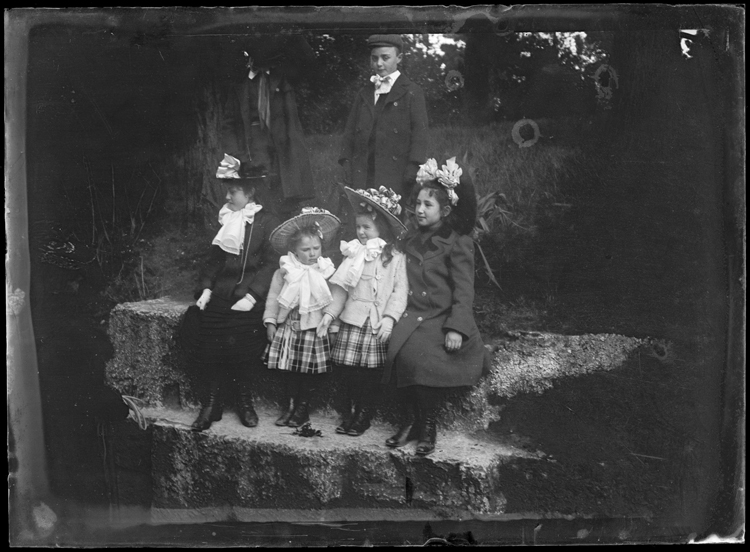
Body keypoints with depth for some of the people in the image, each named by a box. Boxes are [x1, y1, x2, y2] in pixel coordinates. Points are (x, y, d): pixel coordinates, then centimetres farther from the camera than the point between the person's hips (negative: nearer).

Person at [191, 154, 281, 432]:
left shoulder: (267, 222, -2)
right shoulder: (223, 220, 14)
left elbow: (270, 263, -8)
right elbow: (213, 260, 16)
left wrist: (251, 296, -16)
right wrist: (206, 288, 1)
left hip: (247, 303, -4)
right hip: (218, 299, 4)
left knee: (242, 354, -2)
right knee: (210, 353, -1)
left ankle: (245, 403, 17)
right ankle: (210, 406, 7)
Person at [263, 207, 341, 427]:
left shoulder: (326, 271, 0)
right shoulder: (286, 271, -1)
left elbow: (334, 299, 4)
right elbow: (273, 297, 4)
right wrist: (270, 321, 1)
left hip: (315, 329, 0)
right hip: (289, 328, 0)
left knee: (311, 372, 4)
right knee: (289, 370, 7)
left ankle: (303, 408, 18)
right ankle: (289, 407, 22)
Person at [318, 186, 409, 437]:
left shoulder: (395, 257, -4)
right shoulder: (354, 253, 8)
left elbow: (400, 291, -8)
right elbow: (341, 287, 9)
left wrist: (389, 318, -18)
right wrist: (330, 313, 1)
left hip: (377, 324, -3)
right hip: (352, 320, 3)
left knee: (371, 371, 2)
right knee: (349, 369, 4)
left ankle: (364, 415, 17)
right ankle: (350, 412, 19)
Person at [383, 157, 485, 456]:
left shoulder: (458, 243, -2)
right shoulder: (410, 240, 15)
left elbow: (463, 289, -7)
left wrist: (456, 327, -16)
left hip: (442, 319, -5)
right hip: (412, 317, 5)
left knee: (421, 357, -27)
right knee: (400, 352, -21)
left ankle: (428, 424, -3)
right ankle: (410, 421, -2)